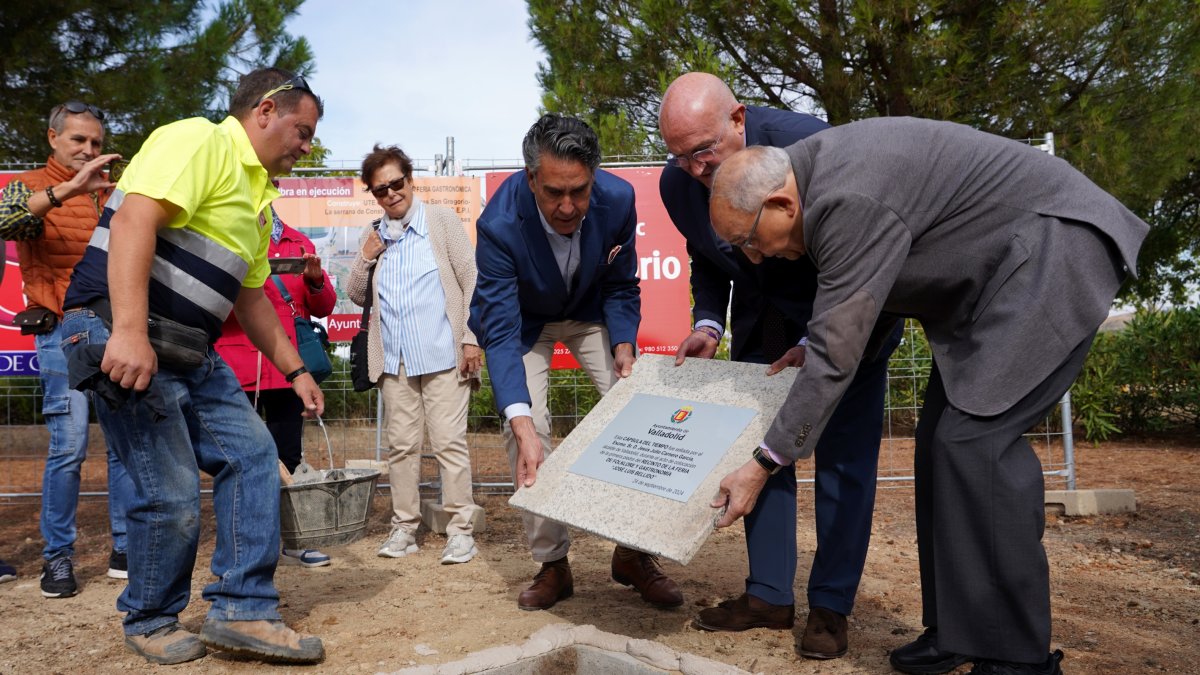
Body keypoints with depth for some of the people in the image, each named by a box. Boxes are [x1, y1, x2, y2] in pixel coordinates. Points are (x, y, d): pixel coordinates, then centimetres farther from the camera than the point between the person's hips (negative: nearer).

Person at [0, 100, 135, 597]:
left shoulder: (112, 193, 18)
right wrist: (68, 189, -31)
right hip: (64, 331, -4)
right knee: (69, 446, -8)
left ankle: (126, 550, 11)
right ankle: (57, 558, 5)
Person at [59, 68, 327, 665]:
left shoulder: (256, 197, 19)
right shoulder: (200, 141, -10)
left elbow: (250, 296, 25)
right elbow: (134, 219, -24)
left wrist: (294, 370, 25)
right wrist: (129, 332, -32)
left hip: (190, 351, 10)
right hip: (120, 334, -10)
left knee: (252, 455, 3)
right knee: (173, 494, -6)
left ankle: (241, 611, 8)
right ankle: (150, 622, 18)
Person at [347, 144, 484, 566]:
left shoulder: (442, 221, 3)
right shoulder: (372, 236, 16)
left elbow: (471, 280, -1)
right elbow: (358, 296, 18)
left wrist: (471, 338, -10)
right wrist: (365, 258, 0)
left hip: (443, 355, -4)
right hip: (394, 360, 4)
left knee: (449, 443, -5)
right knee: (402, 446, 7)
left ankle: (461, 529, 1)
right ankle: (404, 527, 15)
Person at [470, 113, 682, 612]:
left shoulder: (617, 199, -28)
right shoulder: (500, 224, -36)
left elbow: (621, 287, -10)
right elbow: (500, 332, -37)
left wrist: (624, 345, -29)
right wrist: (522, 424, -48)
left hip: (591, 312, 2)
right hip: (526, 321, -2)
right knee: (525, 427, -16)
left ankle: (634, 552, 6)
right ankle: (552, 564, 1)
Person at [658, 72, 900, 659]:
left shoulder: (808, 145, -29)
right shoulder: (676, 181, -13)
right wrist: (709, 324, -13)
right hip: (762, 319, 5)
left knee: (844, 456, -3)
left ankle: (830, 606, 7)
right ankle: (769, 596, 15)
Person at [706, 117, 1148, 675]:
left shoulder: (851, 201, -28)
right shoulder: (815, 172, 2)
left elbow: (836, 351, -25)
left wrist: (764, 465, -20)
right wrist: (810, 351, 3)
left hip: (1054, 246, -10)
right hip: (990, 272, 10)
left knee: (974, 437, -18)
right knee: (943, 439, 4)